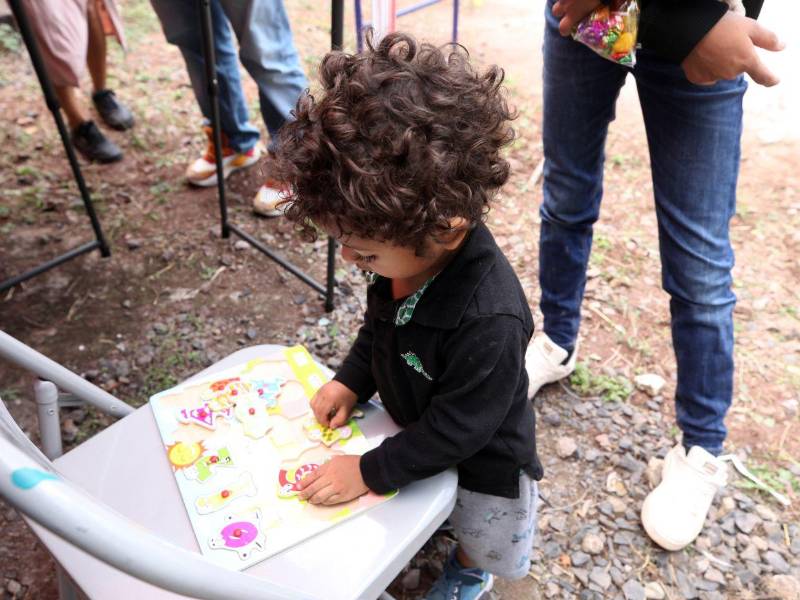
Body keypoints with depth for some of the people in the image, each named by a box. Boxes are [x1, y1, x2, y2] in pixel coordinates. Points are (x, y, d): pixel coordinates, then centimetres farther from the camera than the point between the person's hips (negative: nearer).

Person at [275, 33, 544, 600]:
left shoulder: (490, 320, -43)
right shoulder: (408, 252, -20)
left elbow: (457, 429, -30)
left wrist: (370, 471, -23)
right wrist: (351, 381, -7)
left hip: (481, 462, -4)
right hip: (416, 428, 5)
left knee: (488, 545, 25)